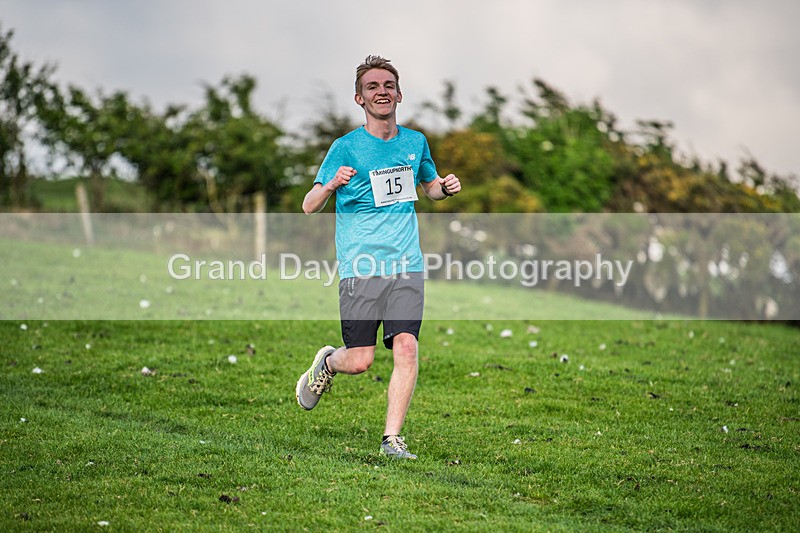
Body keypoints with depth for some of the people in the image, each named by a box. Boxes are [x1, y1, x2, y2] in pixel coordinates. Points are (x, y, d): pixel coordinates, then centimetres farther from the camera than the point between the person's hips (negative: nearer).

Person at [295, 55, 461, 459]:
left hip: (407, 266, 3)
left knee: (406, 347, -13)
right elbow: (309, 207, -1)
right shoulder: (346, 147, -1)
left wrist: (445, 187, 6)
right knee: (359, 361, -5)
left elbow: (430, 186, 30)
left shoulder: (415, 142, 12)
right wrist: (331, 186, -23)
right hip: (360, 268, -3)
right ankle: (326, 362, 30)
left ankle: (392, 439, -5)